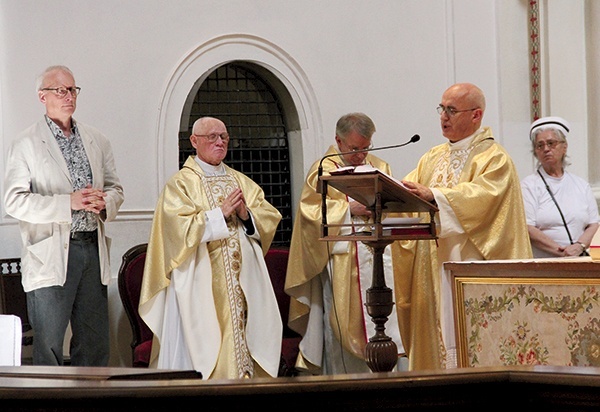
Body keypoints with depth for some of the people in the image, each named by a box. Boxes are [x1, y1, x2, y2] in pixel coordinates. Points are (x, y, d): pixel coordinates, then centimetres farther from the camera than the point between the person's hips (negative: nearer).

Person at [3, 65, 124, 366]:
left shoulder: (97, 141, 15)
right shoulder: (26, 145, -1)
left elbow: (115, 188, 19)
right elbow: (15, 202, -9)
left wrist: (104, 202, -6)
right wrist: (68, 203, -17)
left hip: (93, 249, 5)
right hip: (51, 255, -5)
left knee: (95, 342, 6)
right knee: (48, 345, -3)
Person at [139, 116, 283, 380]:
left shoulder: (241, 181, 19)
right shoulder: (181, 183, 1)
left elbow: (270, 218, 11)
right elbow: (180, 227, -13)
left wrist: (247, 215, -9)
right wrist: (220, 213, -15)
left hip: (244, 278, 5)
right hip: (203, 282, -5)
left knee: (246, 335, -1)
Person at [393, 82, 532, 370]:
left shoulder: (494, 158, -2)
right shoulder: (433, 158, 20)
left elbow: (481, 195, -21)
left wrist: (433, 195, -34)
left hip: (472, 266, -6)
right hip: (433, 271, 7)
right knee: (436, 333, 1)